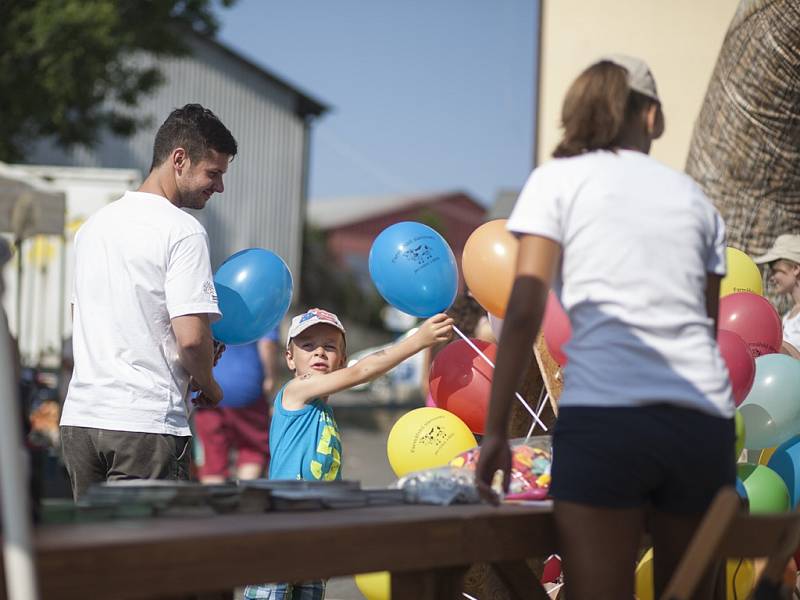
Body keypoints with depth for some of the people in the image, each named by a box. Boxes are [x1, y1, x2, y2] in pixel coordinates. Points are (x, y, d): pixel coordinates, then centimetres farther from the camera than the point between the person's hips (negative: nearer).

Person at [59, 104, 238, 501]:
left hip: (79, 415, 8)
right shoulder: (183, 232, -9)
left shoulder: (94, 225, 16)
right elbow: (191, 337, -18)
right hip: (147, 424, -7)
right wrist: (208, 385, 4)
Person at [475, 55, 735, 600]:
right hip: (705, 420, 4)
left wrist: (496, 430, 2)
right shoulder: (695, 198, 21)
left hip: (603, 416, -4)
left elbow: (524, 310, 0)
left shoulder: (557, 181, 9)